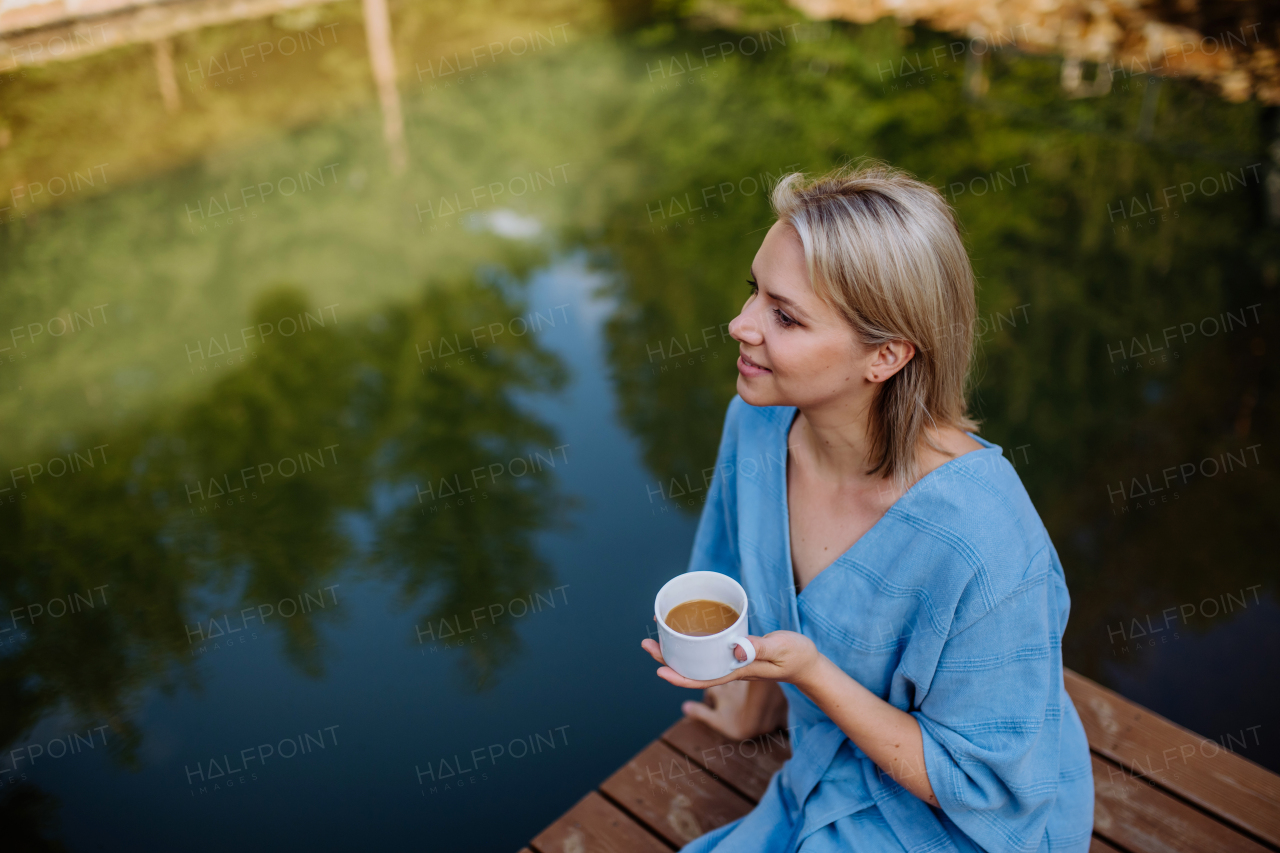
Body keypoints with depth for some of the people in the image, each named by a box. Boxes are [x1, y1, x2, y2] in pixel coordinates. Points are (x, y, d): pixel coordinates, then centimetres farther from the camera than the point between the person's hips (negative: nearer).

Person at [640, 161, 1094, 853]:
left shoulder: (981, 543, -34)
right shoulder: (758, 423, -14)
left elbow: (978, 785, -21)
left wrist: (808, 674, -31)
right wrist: (759, 695, 20)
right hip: (826, 790, 5)